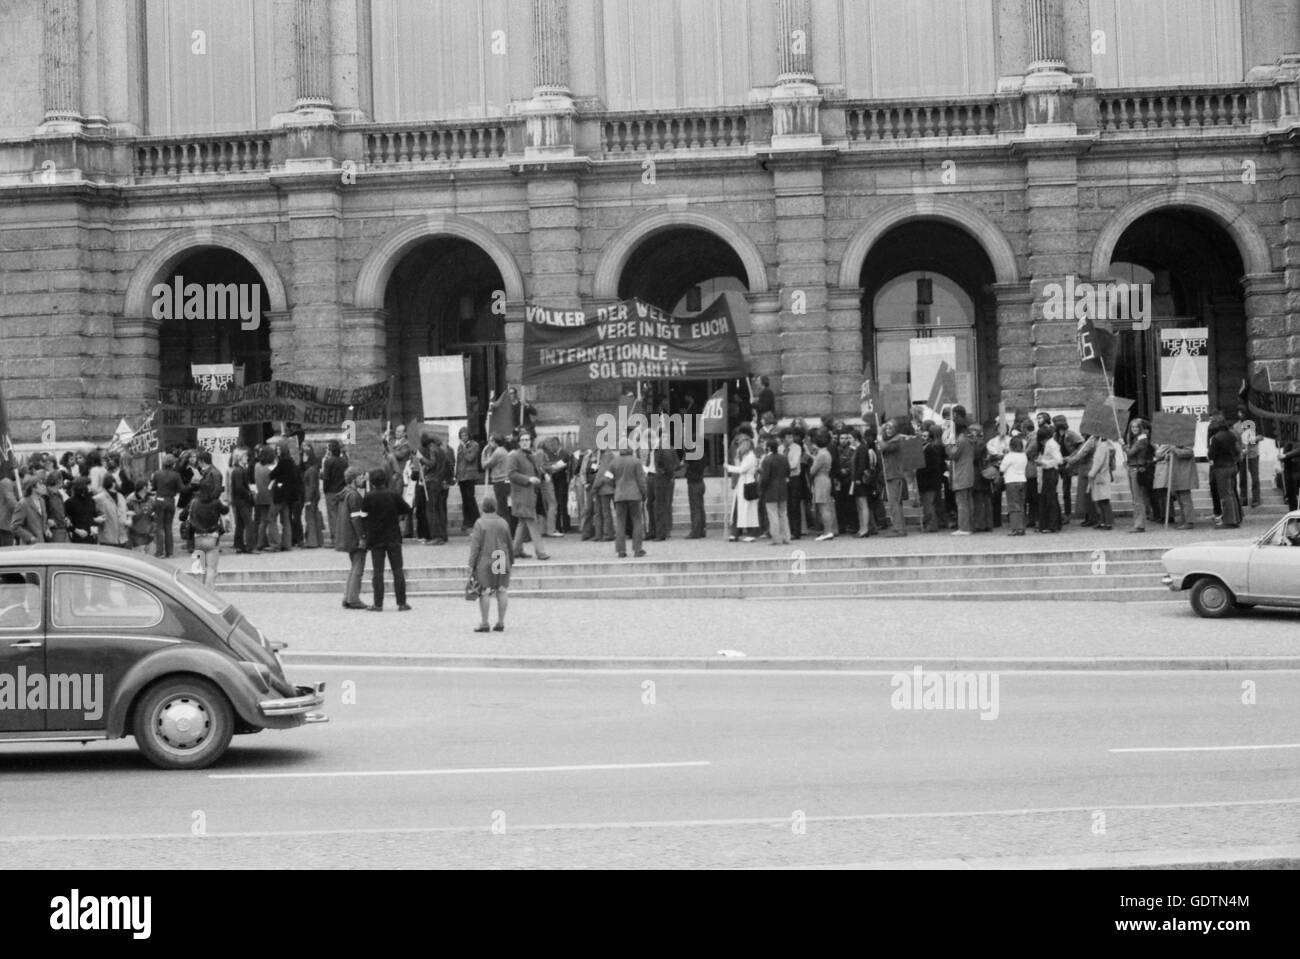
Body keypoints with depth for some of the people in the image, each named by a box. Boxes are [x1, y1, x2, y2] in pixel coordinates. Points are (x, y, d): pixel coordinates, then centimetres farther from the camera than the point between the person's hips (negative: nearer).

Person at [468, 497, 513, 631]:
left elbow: (475, 545, -10)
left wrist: (471, 564, -6)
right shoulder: (503, 523, 4)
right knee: (502, 592, 7)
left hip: (485, 562, -4)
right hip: (502, 562, 4)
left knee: (484, 593, 0)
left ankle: (484, 623, 1)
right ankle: (501, 622, 9)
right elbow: (510, 544, 10)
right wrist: (511, 560, 22)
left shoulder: (480, 523, -9)